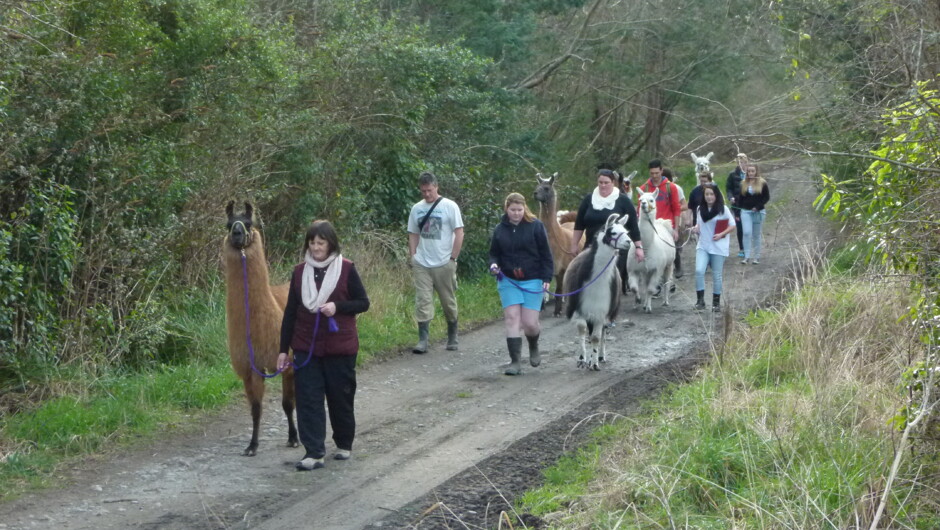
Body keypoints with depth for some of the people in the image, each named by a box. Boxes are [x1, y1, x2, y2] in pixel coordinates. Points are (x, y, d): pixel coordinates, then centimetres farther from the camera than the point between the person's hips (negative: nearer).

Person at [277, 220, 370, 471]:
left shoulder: (346, 269, -4)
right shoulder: (300, 271, 4)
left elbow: (363, 302, 0)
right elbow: (290, 312, 8)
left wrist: (337, 306, -19)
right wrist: (283, 349, 6)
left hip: (340, 348, -2)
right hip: (306, 348, 2)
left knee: (340, 397, 9)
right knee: (308, 399, -4)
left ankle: (344, 445, 28)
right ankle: (313, 453, -3)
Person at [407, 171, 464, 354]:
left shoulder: (449, 206, -3)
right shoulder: (417, 209, 10)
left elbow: (459, 233, -5)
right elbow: (413, 234, 15)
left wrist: (453, 258, -9)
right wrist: (412, 256, 3)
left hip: (444, 263, -3)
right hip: (422, 264, 3)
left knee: (449, 302, 7)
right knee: (422, 302, -5)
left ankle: (452, 338, 22)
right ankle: (423, 340, -7)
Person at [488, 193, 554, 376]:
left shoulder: (535, 226, -2)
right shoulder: (500, 229, 6)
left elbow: (545, 254, -1)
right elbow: (494, 253, 16)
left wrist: (546, 278, -7)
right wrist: (493, 264, -7)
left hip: (532, 280, -2)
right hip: (508, 281, 2)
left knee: (530, 323, -4)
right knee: (512, 319, -7)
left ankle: (534, 348, 30)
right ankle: (515, 362, -5)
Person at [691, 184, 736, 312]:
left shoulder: (723, 209, -6)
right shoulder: (700, 209, 6)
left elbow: (733, 226, -3)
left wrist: (721, 234, -17)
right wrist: (696, 228, -3)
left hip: (718, 247, -3)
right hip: (703, 246, 3)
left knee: (716, 275, 4)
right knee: (699, 271, -15)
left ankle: (716, 302, 17)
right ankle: (700, 300, -7)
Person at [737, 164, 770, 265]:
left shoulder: (762, 183, -1)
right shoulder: (743, 184, 7)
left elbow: (767, 197, -3)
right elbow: (740, 198, 11)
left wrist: (757, 207, -14)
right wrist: (739, 209, 4)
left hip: (758, 212, -1)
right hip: (746, 211, 1)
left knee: (756, 235, 6)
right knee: (747, 233, -13)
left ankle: (756, 257, 15)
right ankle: (747, 256, -13)